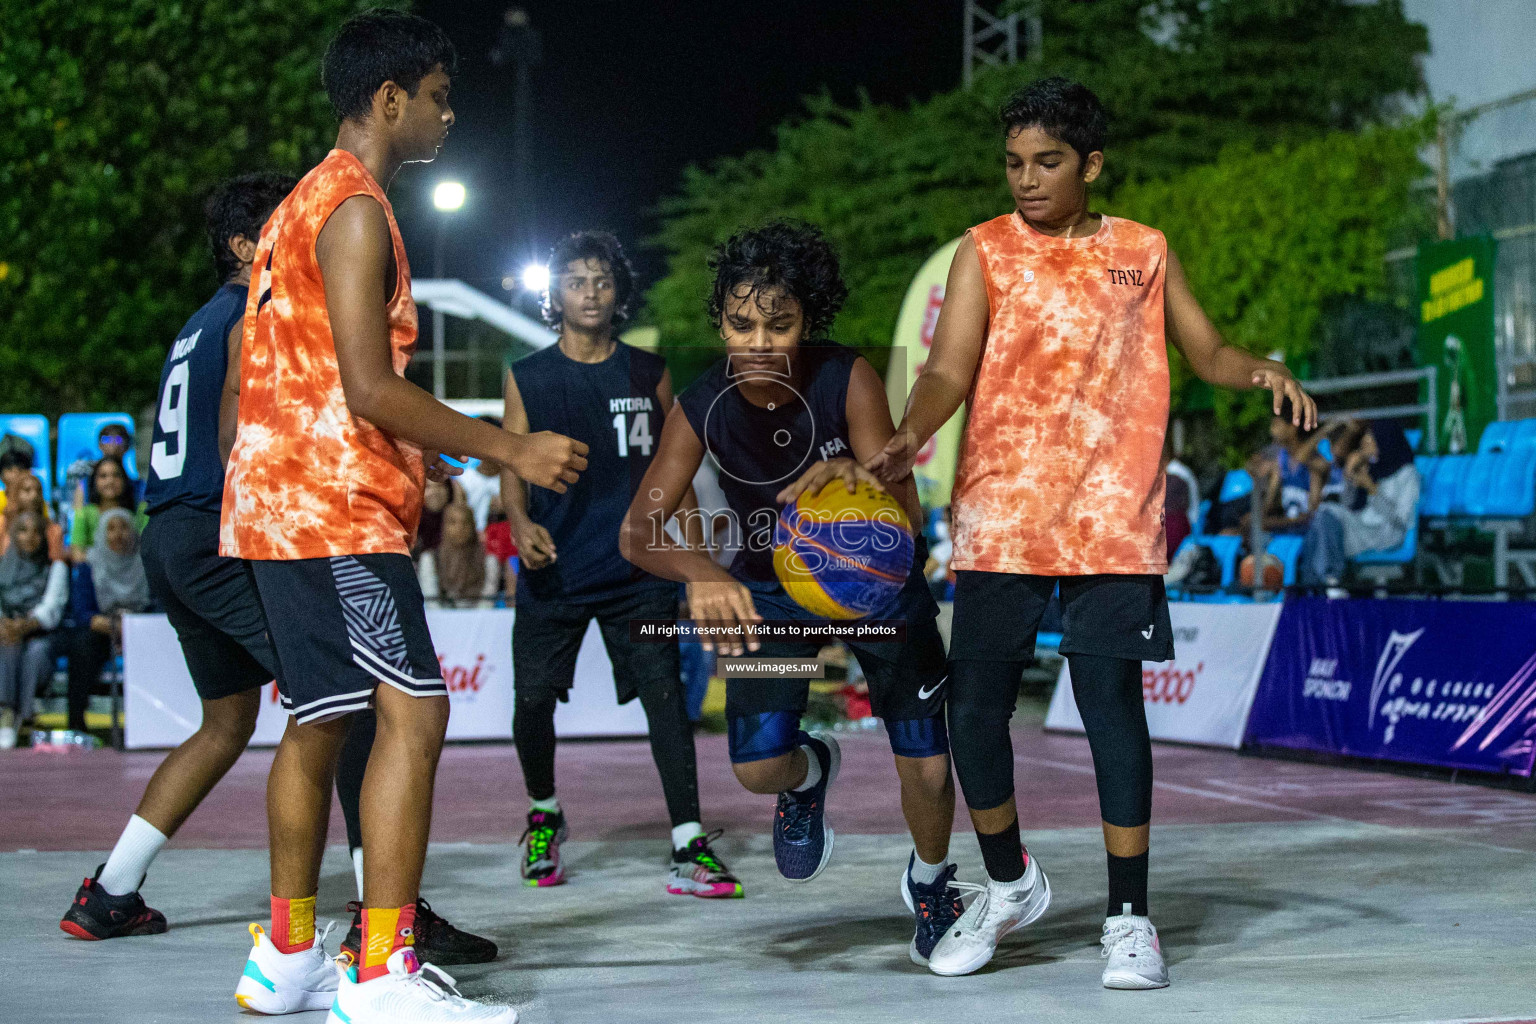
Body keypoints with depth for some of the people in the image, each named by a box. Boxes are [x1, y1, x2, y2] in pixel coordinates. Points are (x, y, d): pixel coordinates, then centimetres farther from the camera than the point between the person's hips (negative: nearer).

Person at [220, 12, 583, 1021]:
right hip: (336, 509, -11)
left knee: (319, 719, 16)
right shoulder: (356, 210, -12)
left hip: (282, 502, 11)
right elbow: (370, 388, -19)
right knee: (412, 712, -15)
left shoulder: (305, 202, 20)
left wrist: (414, 458, 27)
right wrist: (511, 449, -15)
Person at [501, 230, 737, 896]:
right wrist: (521, 522, -17)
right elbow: (512, 466, 3)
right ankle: (544, 815, 28)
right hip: (553, 568, 0)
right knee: (532, 701, 0)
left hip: (636, 567, 0)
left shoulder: (647, 373, 10)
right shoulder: (528, 377, 6)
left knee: (664, 693, -11)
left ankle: (689, 847, -12)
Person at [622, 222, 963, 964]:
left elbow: (905, 509, -34)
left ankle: (930, 882, 32)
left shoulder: (847, 379, -28)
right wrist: (702, 574, -52)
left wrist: (857, 478, -58)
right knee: (757, 767, -14)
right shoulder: (702, 409, -23)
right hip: (772, 587, 1)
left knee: (927, 768, -4)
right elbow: (638, 531, -30)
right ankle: (809, 773, 27)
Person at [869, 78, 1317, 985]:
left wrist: (1261, 371, -3)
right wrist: (912, 434, -23)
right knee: (976, 706, 0)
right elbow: (948, 371, -3)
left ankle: (1130, 918, 4)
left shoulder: (1145, 251, 12)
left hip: (1112, 520, 0)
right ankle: (1011, 885, 23)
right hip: (1000, 518, 0)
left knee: (1113, 704, -6)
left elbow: (1204, 349, 19)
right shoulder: (986, 250, 7)